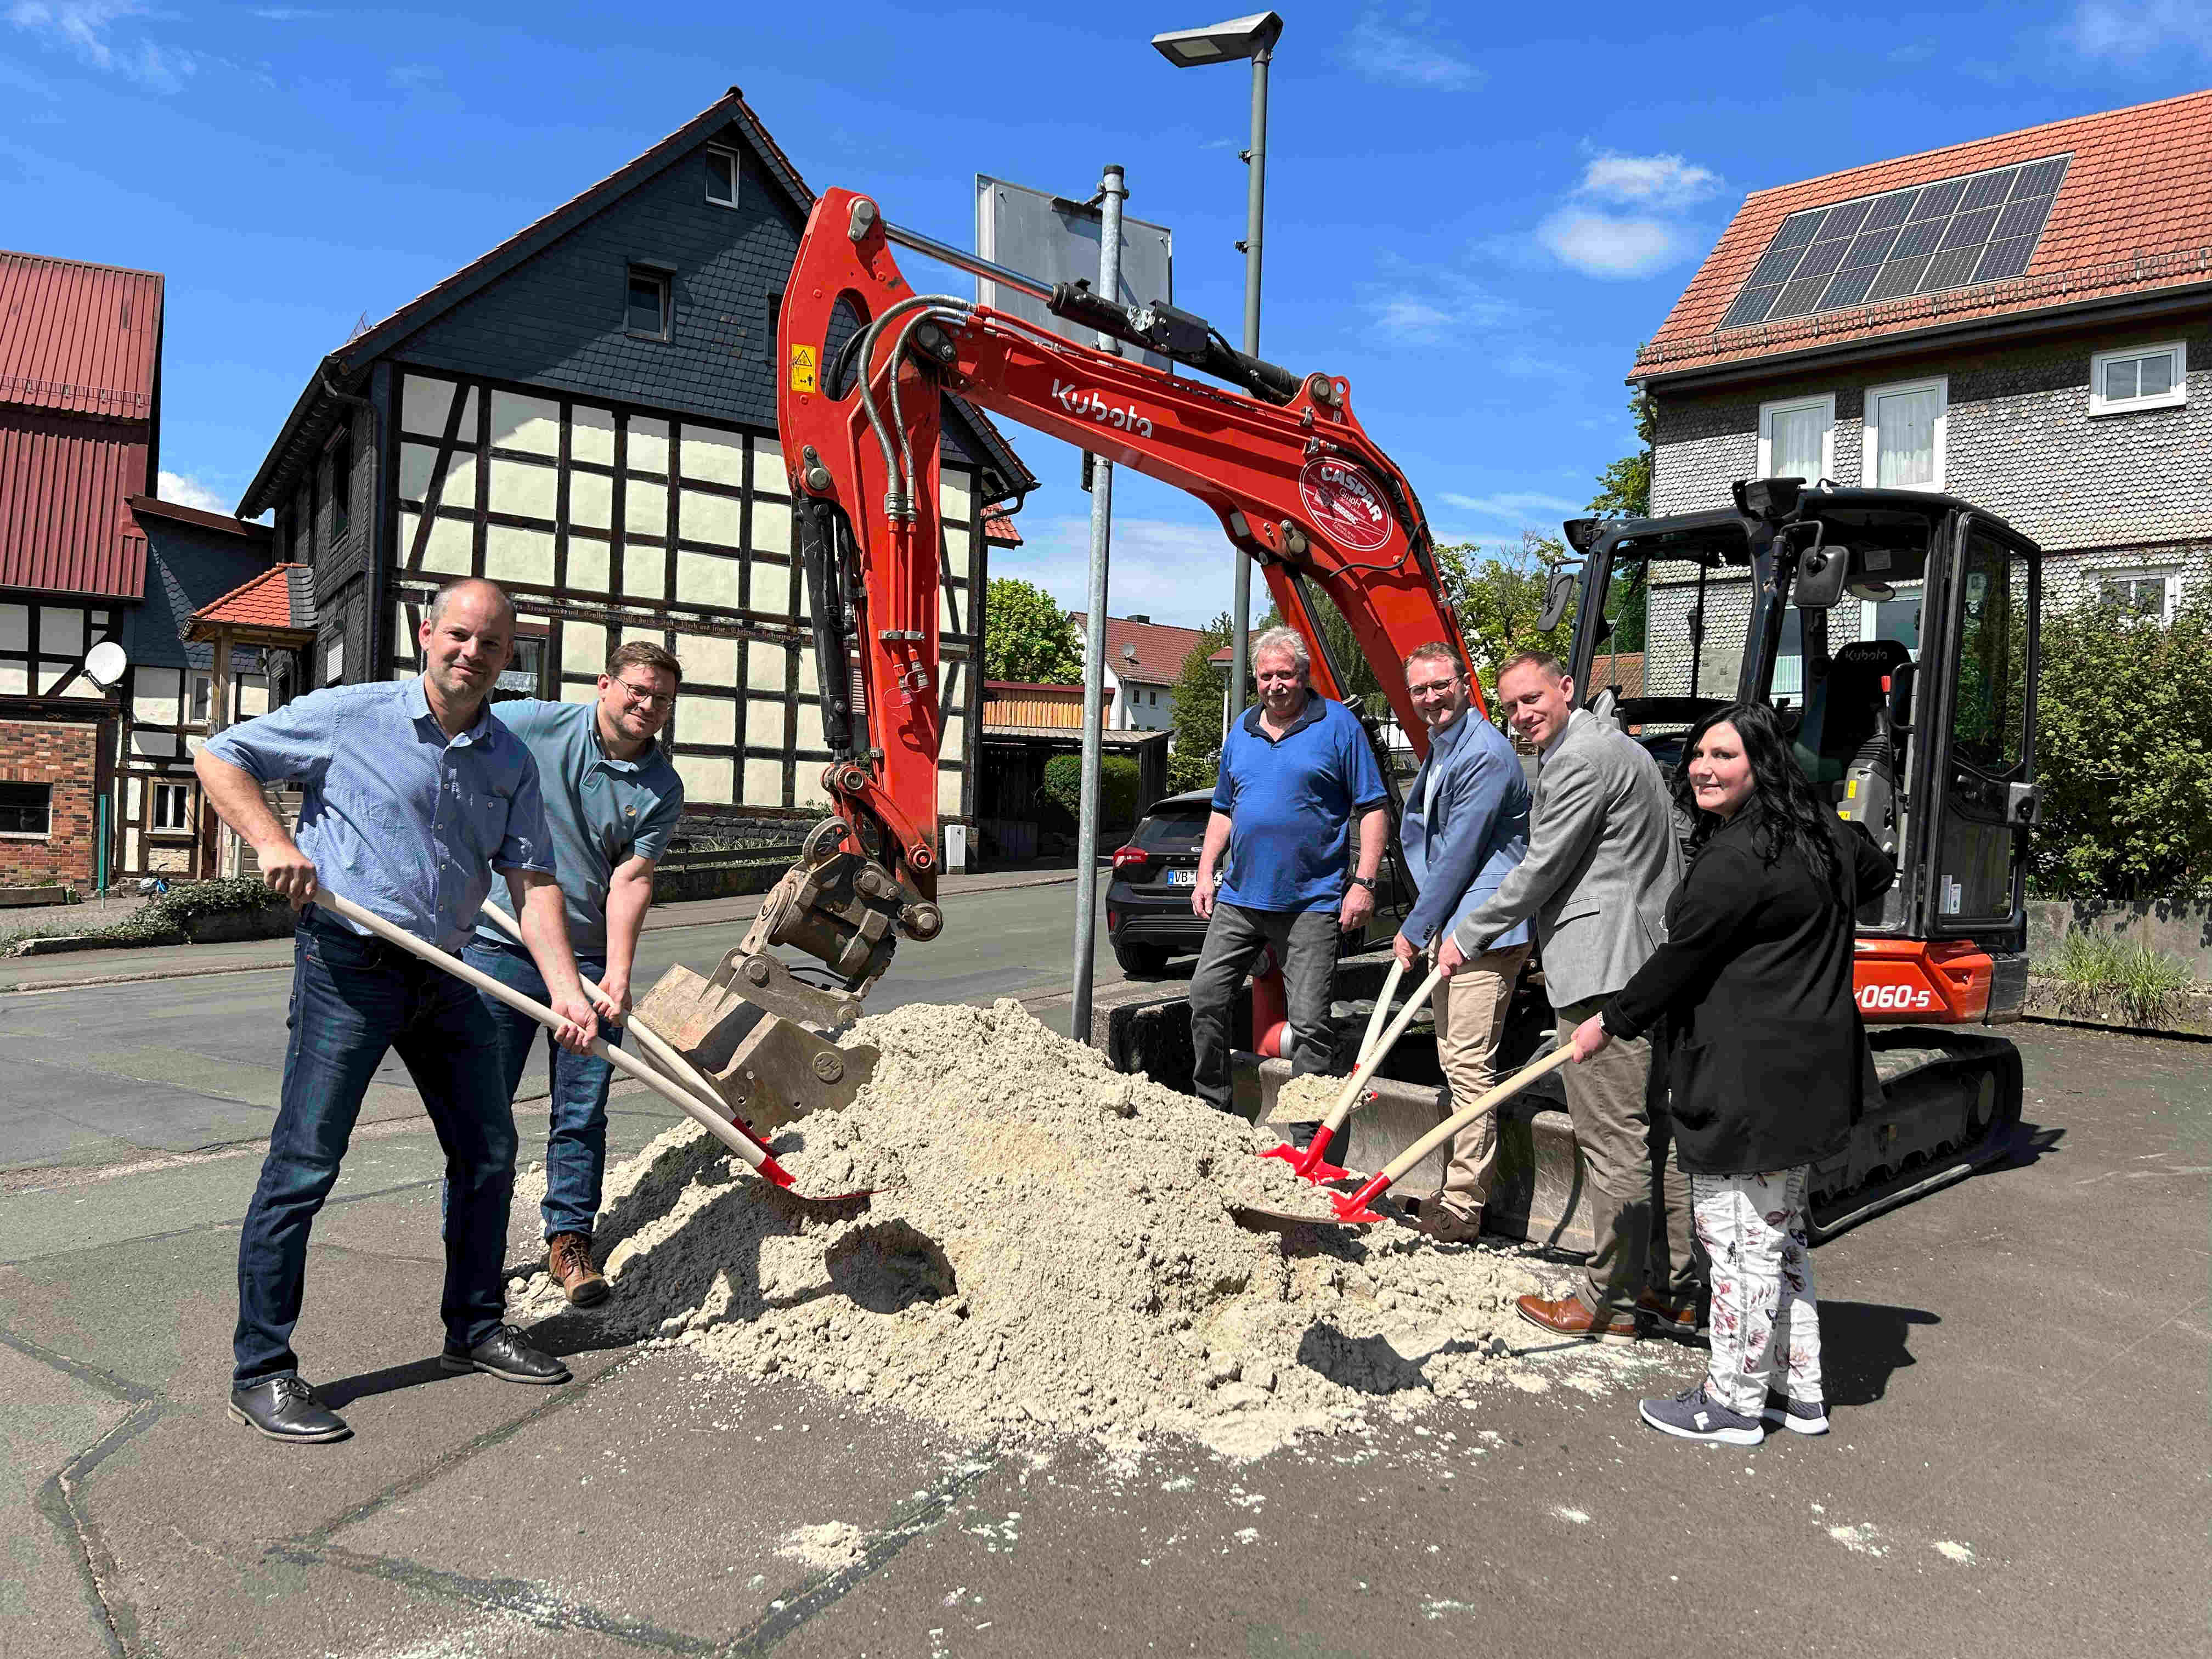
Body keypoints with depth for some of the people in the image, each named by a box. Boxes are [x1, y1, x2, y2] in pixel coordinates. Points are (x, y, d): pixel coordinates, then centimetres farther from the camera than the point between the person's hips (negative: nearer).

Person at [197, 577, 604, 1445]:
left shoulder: (511, 759, 6)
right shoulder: (349, 716, -5)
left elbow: (531, 881, 1)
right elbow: (220, 758, 3)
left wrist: (565, 988, -11)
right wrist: (273, 842, -14)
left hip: (444, 974, 6)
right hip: (348, 961, -5)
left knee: (488, 1151, 11)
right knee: (304, 1162, -4)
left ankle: (474, 1327, 28)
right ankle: (261, 1370, 9)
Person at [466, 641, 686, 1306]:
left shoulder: (662, 789, -1)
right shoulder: (528, 725, -5)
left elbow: (630, 880, -8)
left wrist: (617, 974, -21)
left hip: (588, 959, 1)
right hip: (500, 946, -1)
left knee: (581, 1112, 6)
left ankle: (569, 1239, 19)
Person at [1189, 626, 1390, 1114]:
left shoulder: (1338, 725, -3)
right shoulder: (1242, 730, 13)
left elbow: (1374, 808, -5)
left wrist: (1364, 883, -13)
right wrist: (1206, 872, 11)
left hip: (1310, 903, -5)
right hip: (1239, 896, 5)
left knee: (1309, 1021, -2)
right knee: (1205, 996, 5)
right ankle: (1212, 1107, 22)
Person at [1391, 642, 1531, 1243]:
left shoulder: (1485, 755, -16)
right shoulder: (1438, 752, 17)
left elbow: (1459, 854, -17)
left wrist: (1415, 928, -10)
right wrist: (1421, 929, 17)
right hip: (1448, 928, 11)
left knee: (1469, 1064, -9)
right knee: (1456, 1060, 16)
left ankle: (1461, 1210, -3)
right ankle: (1462, 1192, 27)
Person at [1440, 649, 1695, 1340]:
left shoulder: (1580, 758, -12)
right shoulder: (1616, 745, 21)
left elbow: (1542, 870, -13)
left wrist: (1467, 938, -3)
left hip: (1604, 976, -11)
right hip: (1648, 970, 11)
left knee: (1613, 1140, -4)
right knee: (1656, 1136, 14)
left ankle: (1612, 1299, 3)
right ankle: (1674, 1290, 22)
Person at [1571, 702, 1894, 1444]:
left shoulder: (1736, 860, -21)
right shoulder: (1820, 830, 10)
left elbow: (1681, 959, -15)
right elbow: (1878, 875, 31)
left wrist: (1610, 1023, -2)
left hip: (1750, 1079, -10)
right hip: (1809, 1069, 10)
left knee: (1738, 1235, 2)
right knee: (1779, 1228, 20)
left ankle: (1733, 1402, 15)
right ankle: (1798, 1390, 32)